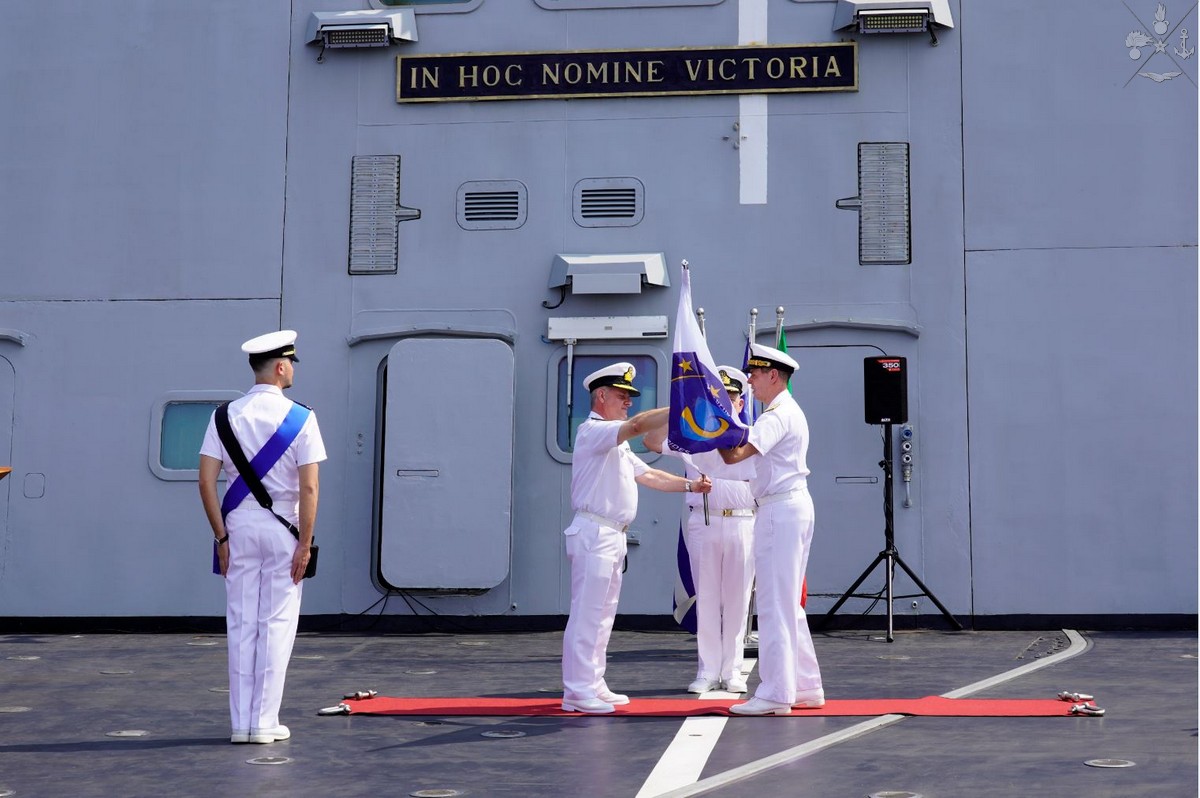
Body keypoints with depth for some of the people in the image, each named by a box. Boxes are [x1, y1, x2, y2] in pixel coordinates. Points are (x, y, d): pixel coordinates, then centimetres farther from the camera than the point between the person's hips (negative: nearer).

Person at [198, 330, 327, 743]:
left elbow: (206, 482, -2)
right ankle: (265, 722, 6)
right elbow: (309, 487, -12)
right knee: (276, 624, 4)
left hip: (239, 524, 3)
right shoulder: (301, 417, -7)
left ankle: (241, 723, 12)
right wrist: (305, 543, -7)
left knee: (241, 624, 8)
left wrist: (221, 536, 4)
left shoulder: (226, 415, 2)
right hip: (283, 527, -3)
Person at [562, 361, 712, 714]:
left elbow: (648, 475, 22)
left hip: (612, 536, 10)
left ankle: (593, 686, 19)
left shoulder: (616, 444, 25)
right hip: (593, 533, -10)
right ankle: (577, 692, -8)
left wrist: (689, 485, 9)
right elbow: (638, 425, -26)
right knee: (587, 613, -10)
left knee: (603, 614, 13)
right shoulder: (592, 431, -9)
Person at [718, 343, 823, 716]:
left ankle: (775, 694, -7)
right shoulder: (787, 412, 20)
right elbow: (746, 449, 18)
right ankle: (806, 688, 20)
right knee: (787, 603, 15)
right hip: (792, 507, 11)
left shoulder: (778, 416, -13)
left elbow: (734, 455, -23)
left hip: (782, 510, -11)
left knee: (775, 603, -9)